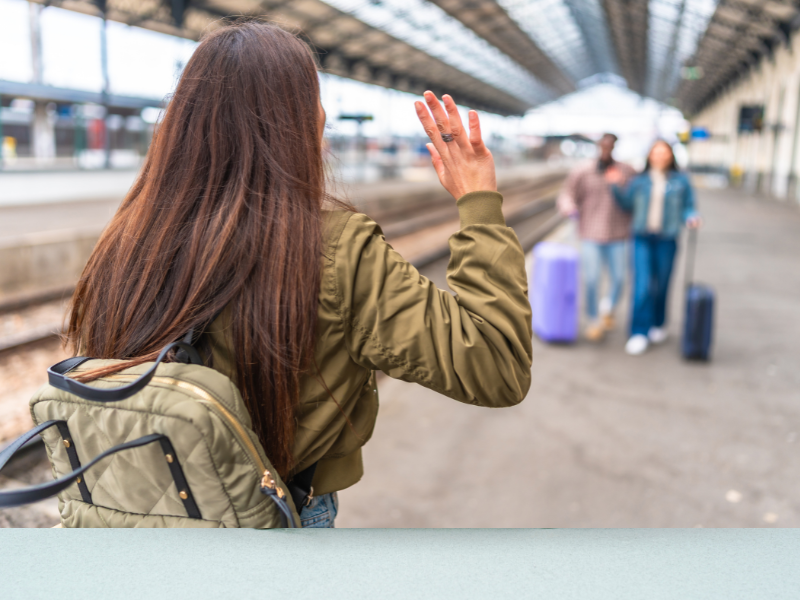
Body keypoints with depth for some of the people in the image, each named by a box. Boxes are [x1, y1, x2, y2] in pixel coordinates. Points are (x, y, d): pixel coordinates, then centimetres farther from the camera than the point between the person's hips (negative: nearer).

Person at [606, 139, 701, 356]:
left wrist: (691, 218, -13)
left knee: (662, 285, 8)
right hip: (642, 238, 0)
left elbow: (688, 207, 7)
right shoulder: (639, 181, 7)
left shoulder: (681, 181, 6)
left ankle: (658, 325, 31)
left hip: (667, 240, 0)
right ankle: (640, 332, -3)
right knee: (642, 285, -8)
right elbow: (626, 204, 14)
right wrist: (617, 186, 1)